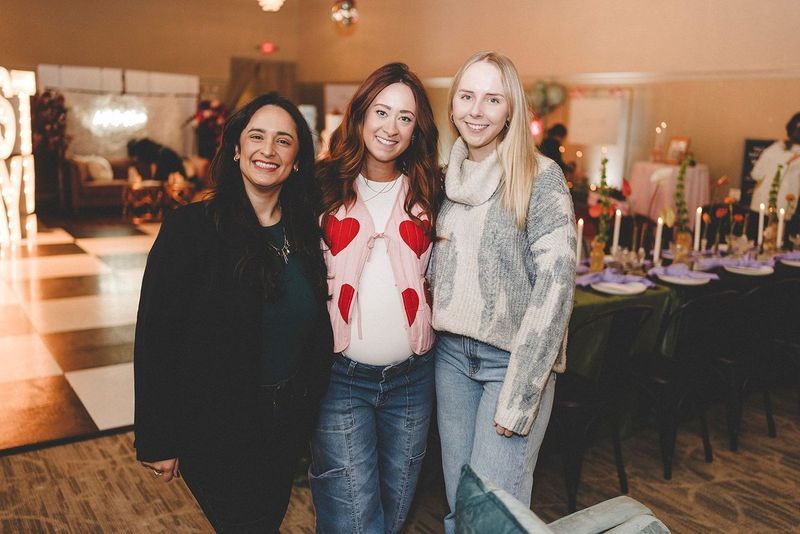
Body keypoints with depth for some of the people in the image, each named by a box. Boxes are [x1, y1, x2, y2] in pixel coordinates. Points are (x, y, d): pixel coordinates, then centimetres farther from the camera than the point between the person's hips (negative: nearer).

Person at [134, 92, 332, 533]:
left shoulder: (305, 231, 0)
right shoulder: (191, 228, -16)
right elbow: (155, 336, -15)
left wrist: (309, 407, 7)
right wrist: (157, 442, -13)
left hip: (286, 423, 5)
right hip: (214, 427, -5)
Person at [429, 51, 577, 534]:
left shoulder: (540, 177, -11)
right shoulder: (448, 175, 7)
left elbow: (555, 284, -16)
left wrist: (517, 396, -17)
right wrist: (430, 335, 7)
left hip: (514, 359, -5)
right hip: (451, 353, 5)